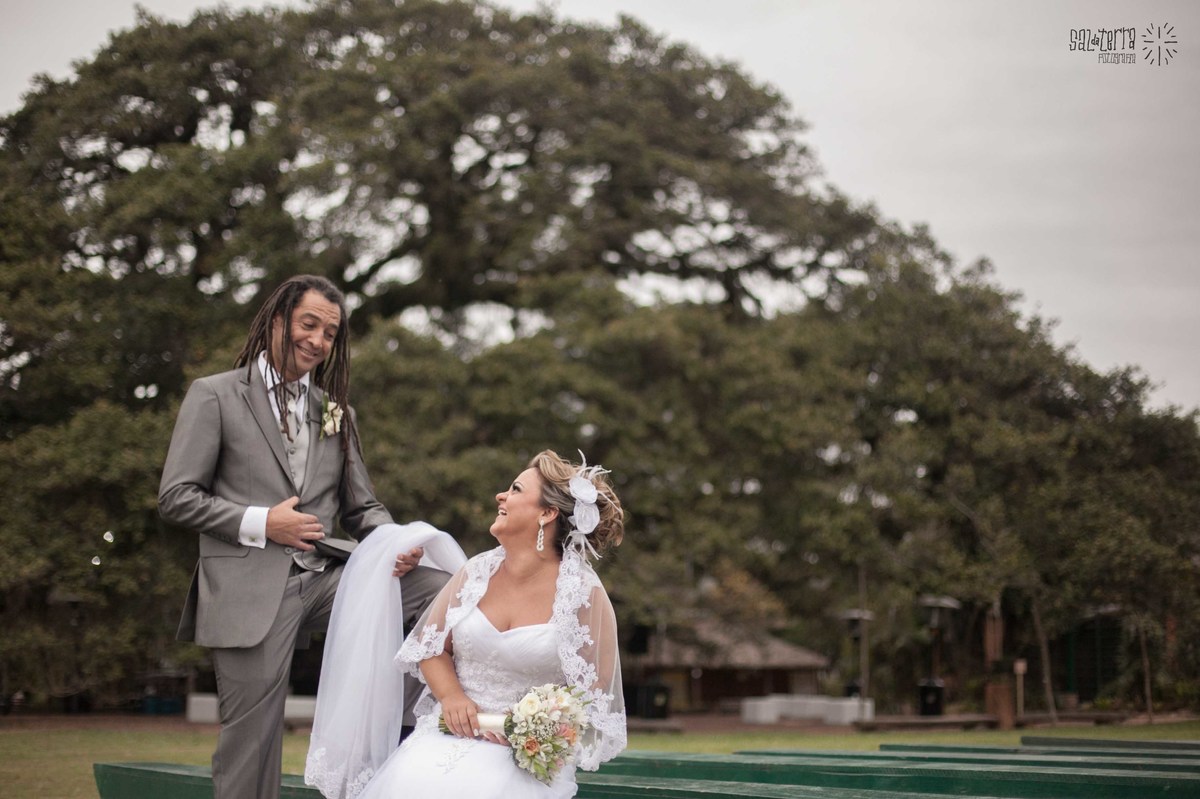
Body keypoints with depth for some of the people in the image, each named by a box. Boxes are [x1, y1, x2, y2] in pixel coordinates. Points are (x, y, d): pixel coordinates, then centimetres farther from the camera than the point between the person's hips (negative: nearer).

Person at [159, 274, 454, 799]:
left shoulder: (337, 412, 19)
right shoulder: (214, 396, 4)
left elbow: (361, 508, 18)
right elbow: (176, 498, -2)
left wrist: (397, 543, -5)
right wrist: (261, 523, -12)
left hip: (323, 579, 4)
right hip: (251, 592, -4)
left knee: (444, 589, -16)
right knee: (250, 748, -3)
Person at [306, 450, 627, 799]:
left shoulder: (583, 594, -5)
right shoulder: (478, 571, 7)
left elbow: (594, 697, -2)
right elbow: (431, 648, 15)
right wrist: (452, 696, -5)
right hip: (453, 729, 4)